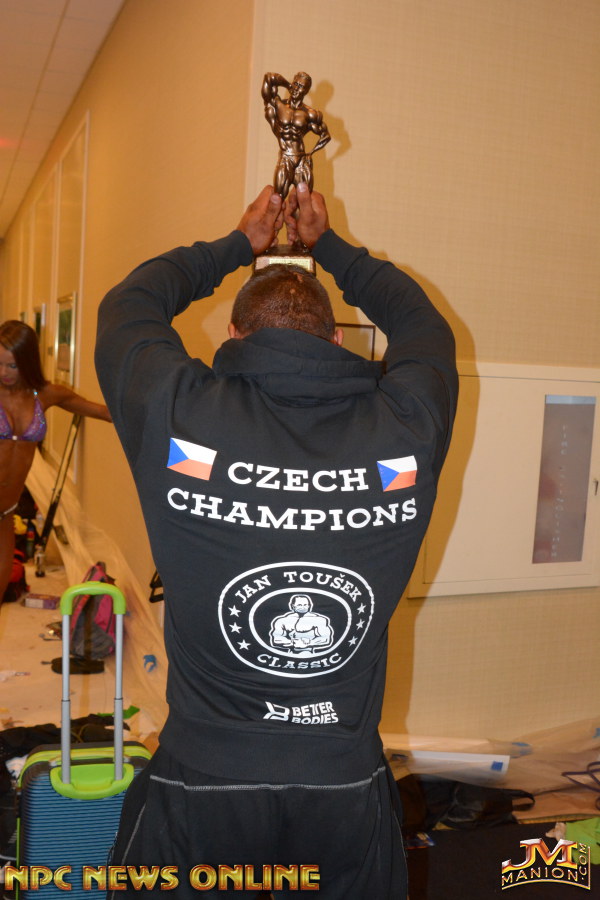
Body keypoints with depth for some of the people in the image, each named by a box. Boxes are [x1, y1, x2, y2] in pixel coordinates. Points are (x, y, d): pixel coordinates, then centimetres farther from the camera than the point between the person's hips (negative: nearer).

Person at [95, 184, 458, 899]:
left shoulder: (177, 416, -15)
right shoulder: (407, 426, -11)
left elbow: (127, 304, 7)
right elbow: (423, 321, 12)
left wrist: (240, 243, 18)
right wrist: (327, 244, 22)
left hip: (199, 794, -1)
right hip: (350, 795, 2)